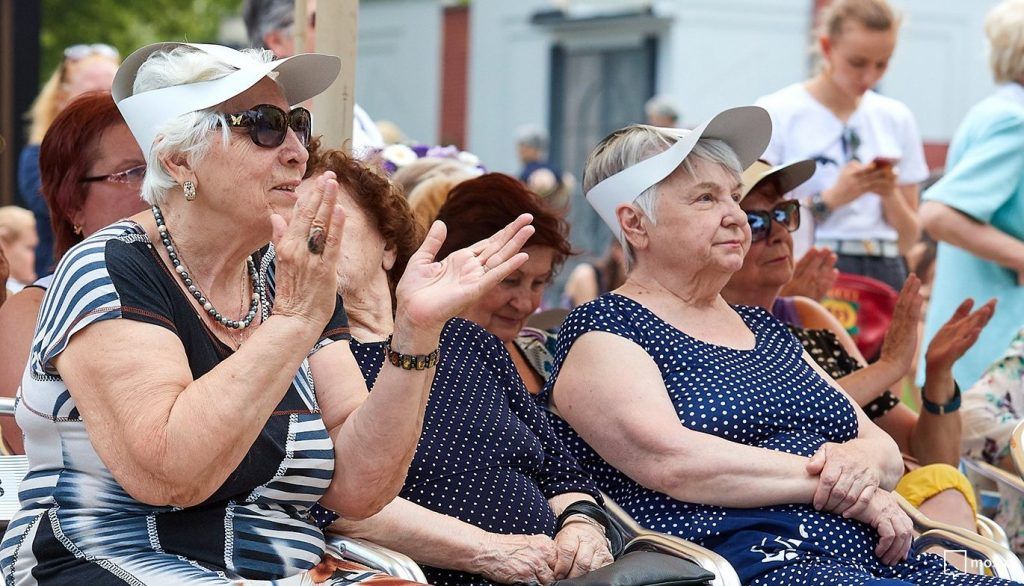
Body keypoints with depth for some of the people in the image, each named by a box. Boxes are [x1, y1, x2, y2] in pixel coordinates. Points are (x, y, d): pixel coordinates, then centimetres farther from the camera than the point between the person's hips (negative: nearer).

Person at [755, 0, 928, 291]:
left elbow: (908, 239, 15)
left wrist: (890, 194, -4)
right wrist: (832, 197, -14)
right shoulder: (777, 113, -2)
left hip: (883, 274, 4)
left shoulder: (897, 118, 12)